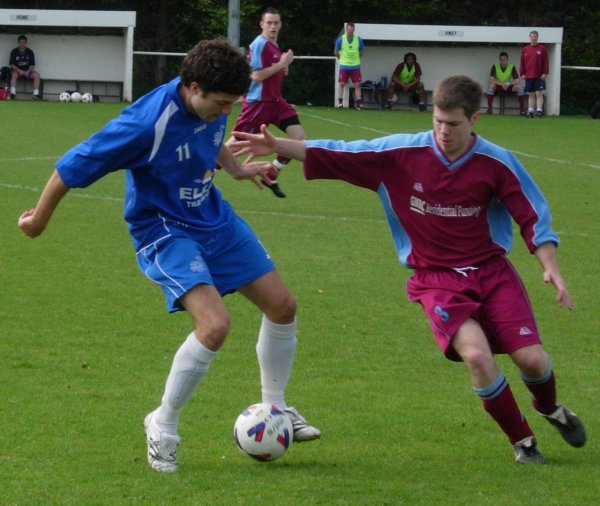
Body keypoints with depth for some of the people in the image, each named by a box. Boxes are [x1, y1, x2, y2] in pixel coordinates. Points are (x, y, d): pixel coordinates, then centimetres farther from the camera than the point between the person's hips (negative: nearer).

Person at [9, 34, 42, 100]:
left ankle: (36, 94, -27)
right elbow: (12, 64, -6)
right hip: (17, 70, -2)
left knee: (36, 75, -26)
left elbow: (32, 64, 0)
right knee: (14, 74, -36)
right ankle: (13, 93, -39)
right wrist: (19, 70, -22)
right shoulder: (14, 52, -3)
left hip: (27, 71, 2)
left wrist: (28, 71, -20)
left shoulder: (30, 52, 0)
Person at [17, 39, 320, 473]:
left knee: (283, 306, 7)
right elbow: (77, 165, -21)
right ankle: (163, 426, -5)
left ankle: (275, 407, 29)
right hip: (165, 231, -8)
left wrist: (236, 168, 24)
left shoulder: (211, 106, -9)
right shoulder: (149, 123, -32)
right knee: (215, 325, -25)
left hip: (215, 220, 8)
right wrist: (40, 216, -8)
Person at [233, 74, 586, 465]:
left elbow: (534, 217, 1)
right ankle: (522, 440, -1)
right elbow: (337, 155, -4)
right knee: (476, 354, -25)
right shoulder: (402, 153, -7)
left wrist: (551, 269, -10)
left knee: (531, 359, -9)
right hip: (437, 278, -1)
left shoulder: (497, 163, -6)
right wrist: (279, 146, -13)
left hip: (492, 270, 1)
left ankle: (551, 409, 31)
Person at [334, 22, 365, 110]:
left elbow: (362, 51, 14)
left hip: (355, 66, 1)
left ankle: (358, 102, 1)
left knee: (357, 84, -2)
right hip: (344, 66, -1)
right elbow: (336, 52, 7)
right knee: (341, 84, -3)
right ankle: (340, 102, 4)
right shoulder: (340, 39, -5)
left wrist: (356, 59, 12)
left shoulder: (358, 39, -1)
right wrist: (342, 59, 9)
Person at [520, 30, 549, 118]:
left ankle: (539, 110, -8)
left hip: (539, 77, -3)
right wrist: (522, 73, 4)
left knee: (539, 94, -6)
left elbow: (545, 62, 0)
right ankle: (530, 111, 9)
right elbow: (522, 63, 11)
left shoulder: (542, 48, 2)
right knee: (531, 95, 7)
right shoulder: (525, 49, 9)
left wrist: (545, 73, -7)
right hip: (528, 77, 3)